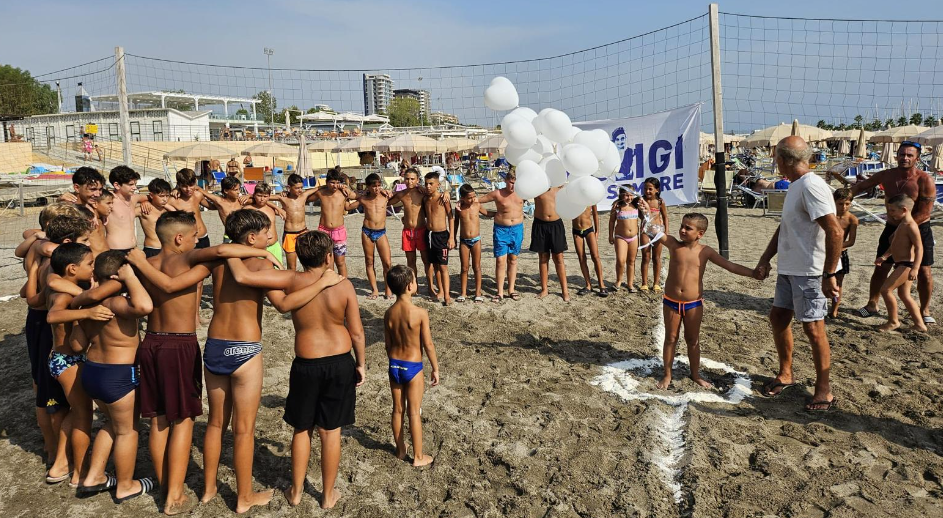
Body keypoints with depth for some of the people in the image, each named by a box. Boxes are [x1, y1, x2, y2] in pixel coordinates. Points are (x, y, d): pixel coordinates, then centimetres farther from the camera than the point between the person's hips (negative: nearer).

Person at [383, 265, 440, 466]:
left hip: (394, 365, 5)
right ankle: (418, 456, 18)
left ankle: (400, 450, 32)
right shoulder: (420, 313, -19)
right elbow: (428, 345, -13)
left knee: (398, 410, 17)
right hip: (413, 367, -4)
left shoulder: (389, 313, -4)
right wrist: (435, 368, -1)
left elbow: (388, 344, 4)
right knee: (414, 412, 7)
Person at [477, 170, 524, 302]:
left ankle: (511, 290, 19)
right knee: (500, 260, -5)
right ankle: (500, 293, 3)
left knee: (513, 260, 10)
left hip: (517, 229, 3)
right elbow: (478, 200, 1)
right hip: (501, 229, -2)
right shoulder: (497, 194, -3)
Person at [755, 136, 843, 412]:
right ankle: (785, 374, 34)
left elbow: (835, 231, -26)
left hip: (810, 272, -10)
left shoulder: (811, 186, -20)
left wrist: (829, 275, -24)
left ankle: (824, 391, 13)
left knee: (813, 328, -1)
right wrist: (765, 259, 14)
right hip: (788, 269, 10)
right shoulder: (795, 186, 13)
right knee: (778, 317, 17)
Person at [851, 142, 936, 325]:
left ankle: (924, 311, 18)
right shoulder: (886, 176, -5)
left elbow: (924, 213, -20)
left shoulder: (925, 181, -18)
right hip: (892, 228, 3)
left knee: (924, 272, 2)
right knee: (880, 268, 5)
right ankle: (872, 304, 20)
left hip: (919, 229, -3)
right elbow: (861, 186, 8)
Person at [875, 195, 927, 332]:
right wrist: (884, 256, 21)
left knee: (885, 289, -11)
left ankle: (893, 321, 1)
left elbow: (919, 247, -23)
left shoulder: (910, 226, -18)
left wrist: (915, 268, -30)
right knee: (904, 295, 15)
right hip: (902, 265, 11)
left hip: (906, 265, -11)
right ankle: (919, 324, 22)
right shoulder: (902, 224, 14)